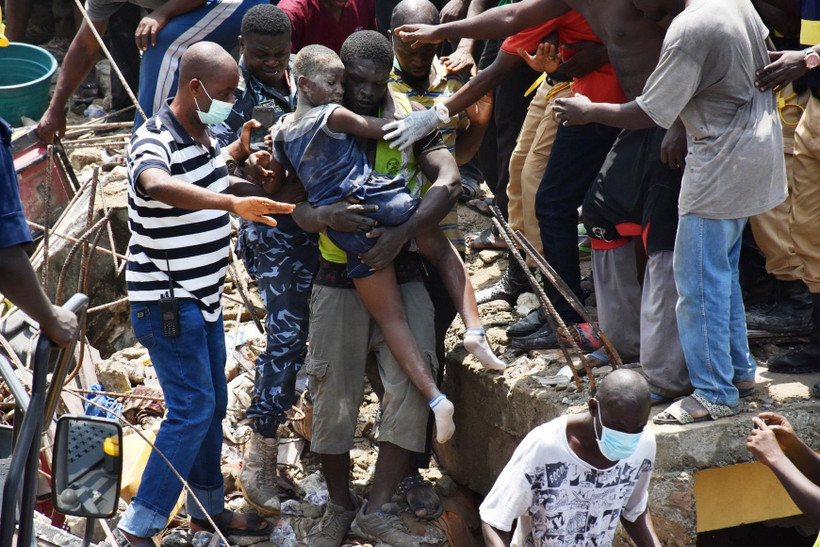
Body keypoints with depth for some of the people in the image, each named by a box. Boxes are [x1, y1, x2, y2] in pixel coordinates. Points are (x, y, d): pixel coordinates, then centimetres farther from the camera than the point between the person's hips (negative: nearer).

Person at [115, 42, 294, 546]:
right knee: (192, 409, -10)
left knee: (213, 404, 17)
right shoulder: (154, 142, -22)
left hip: (203, 299, 9)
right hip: (167, 302, -9)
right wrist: (232, 203, -60)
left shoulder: (204, 137, 8)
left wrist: (252, 185, 8)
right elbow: (157, 185, -47)